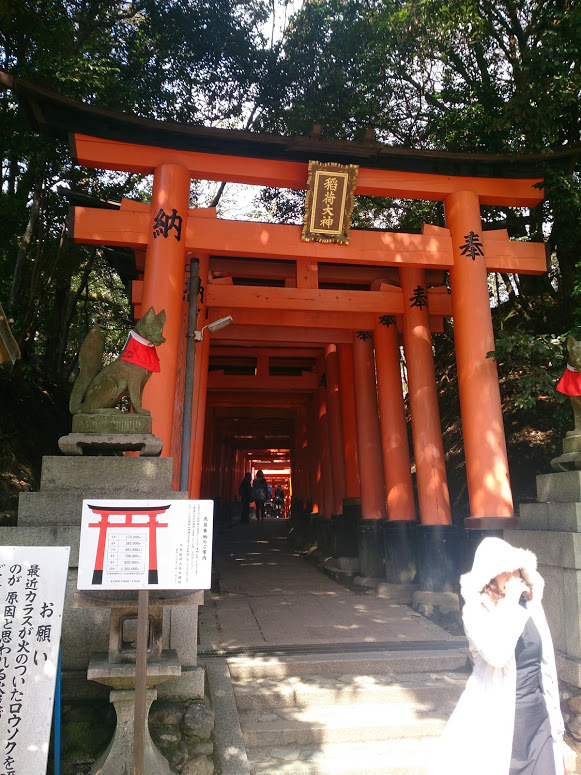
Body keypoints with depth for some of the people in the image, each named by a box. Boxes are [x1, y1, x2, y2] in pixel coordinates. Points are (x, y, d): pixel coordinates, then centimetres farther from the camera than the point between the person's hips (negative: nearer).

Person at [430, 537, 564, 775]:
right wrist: (509, 603, -24)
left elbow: (545, 663, 13)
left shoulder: (531, 605, 3)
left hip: (538, 719, 5)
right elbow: (497, 655, -30)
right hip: (497, 719, -5)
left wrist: (554, 712, 15)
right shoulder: (476, 610, -13)